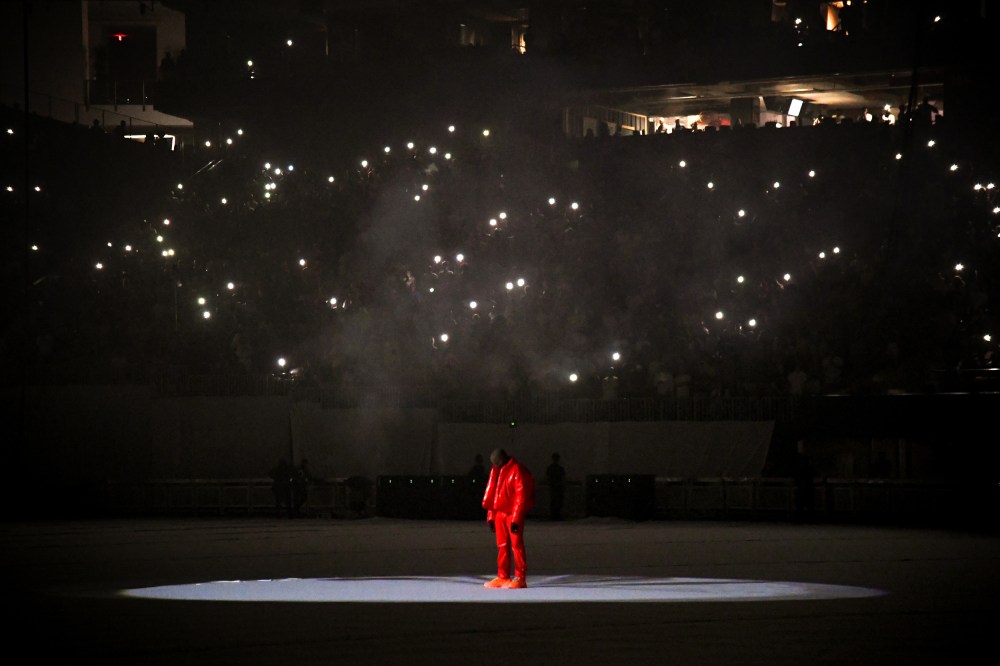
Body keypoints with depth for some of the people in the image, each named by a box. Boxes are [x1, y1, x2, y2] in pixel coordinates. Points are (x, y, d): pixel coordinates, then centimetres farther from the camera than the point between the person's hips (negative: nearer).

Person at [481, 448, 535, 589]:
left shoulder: (518, 471, -12)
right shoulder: (496, 471, 13)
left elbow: (521, 496, -16)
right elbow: (492, 495, 17)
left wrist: (516, 519, -19)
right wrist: (491, 516, 13)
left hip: (514, 514, -8)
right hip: (500, 513, 8)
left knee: (516, 545, -6)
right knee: (502, 546, 8)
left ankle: (520, 578, -5)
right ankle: (503, 577, 12)